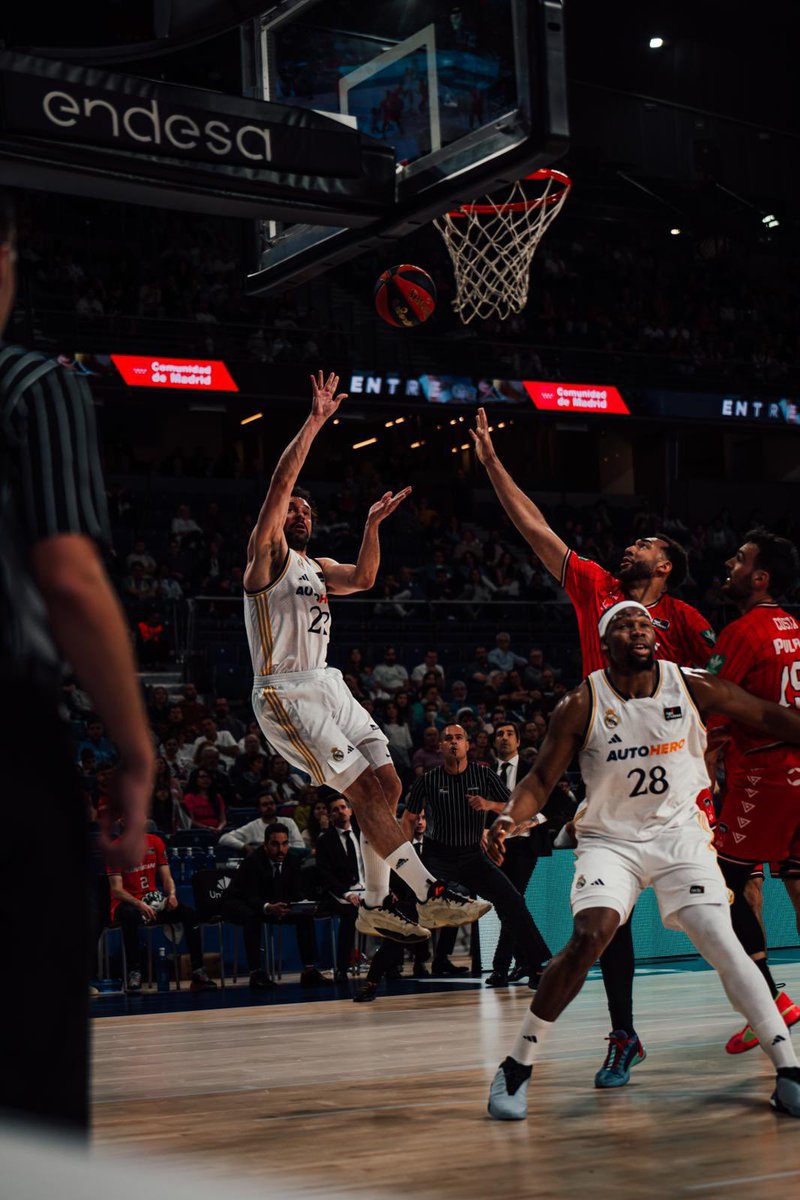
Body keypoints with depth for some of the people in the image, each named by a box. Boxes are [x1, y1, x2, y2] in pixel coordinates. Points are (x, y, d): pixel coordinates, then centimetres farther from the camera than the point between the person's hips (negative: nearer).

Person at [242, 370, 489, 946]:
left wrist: (373, 525, -3)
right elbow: (280, 483, -13)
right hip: (287, 693, -9)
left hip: (328, 684, 9)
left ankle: (376, 905, 7)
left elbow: (363, 579, 8)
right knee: (365, 790, -14)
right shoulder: (267, 553, -1)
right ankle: (432, 894, -13)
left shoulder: (318, 567, 23)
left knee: (388, 785, 1)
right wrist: (316, 421, -15)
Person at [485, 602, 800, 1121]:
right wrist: (508, 818, -23)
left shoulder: (692, 687, -6)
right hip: (610, 839, -1)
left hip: (679, 832, 1)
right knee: (589, 938, -21)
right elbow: (542, 778, -5)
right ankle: (517, 1067, -9)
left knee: (722, 943, -14)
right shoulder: (582, 704, -9)